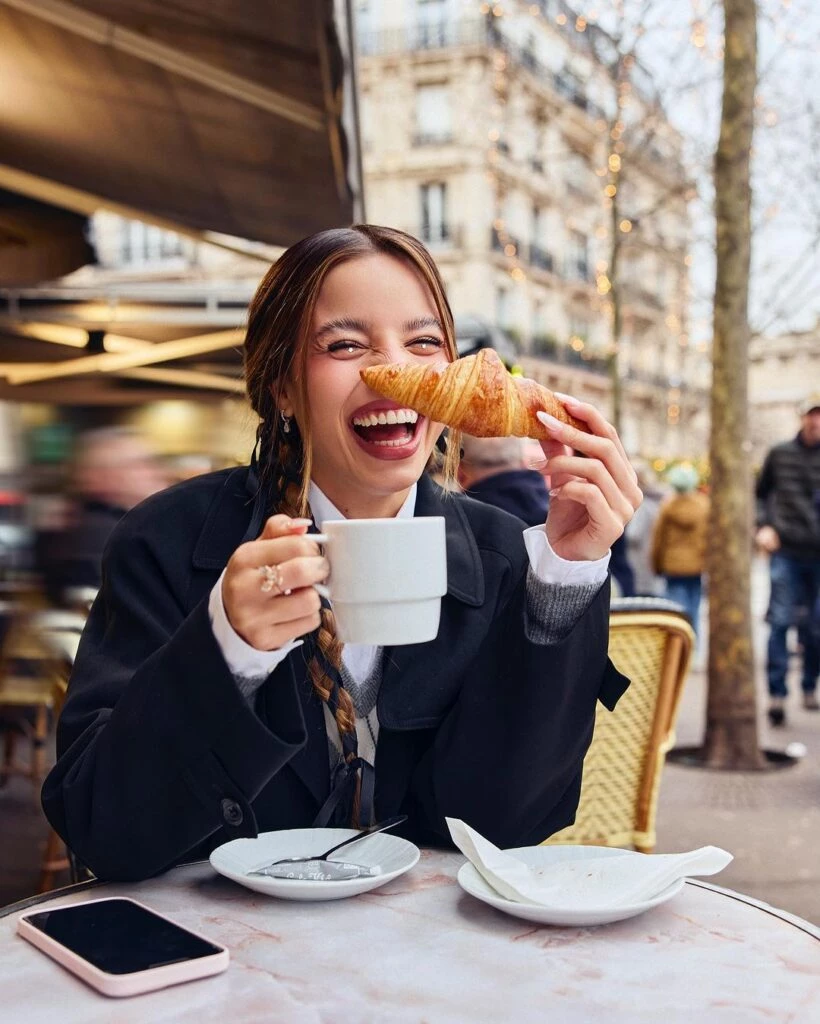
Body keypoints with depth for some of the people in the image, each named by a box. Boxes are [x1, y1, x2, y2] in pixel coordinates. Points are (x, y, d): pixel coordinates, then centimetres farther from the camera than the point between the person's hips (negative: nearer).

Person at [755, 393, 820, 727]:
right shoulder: (780, 454, 5)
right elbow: (760, 494, 16)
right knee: (780, 621, -5)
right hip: (787, 552, 0)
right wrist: (764, 526, 3)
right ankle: (776, 694, 1)